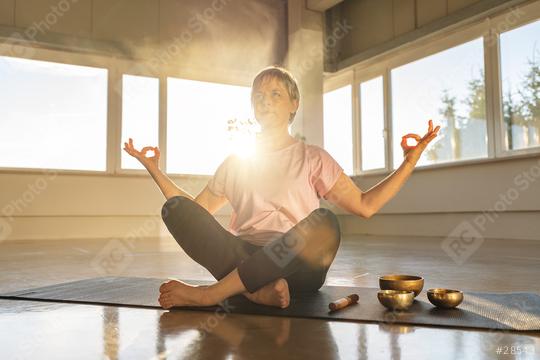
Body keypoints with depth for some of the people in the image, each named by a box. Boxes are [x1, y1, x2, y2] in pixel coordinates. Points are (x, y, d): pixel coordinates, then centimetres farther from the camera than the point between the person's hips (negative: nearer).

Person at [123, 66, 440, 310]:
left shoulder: (312, 158, 12)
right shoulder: (235, 163, 19)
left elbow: (365, 205, 5)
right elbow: (194, 213, 20)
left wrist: (410, 162, -4)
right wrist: (155, 170, 19)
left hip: (298, 268, -2)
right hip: (243, 260, 2)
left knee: (325, 222, -35)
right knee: (176, 207, -17)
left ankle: (210, 293, -34)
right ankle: (256, 290, -36)